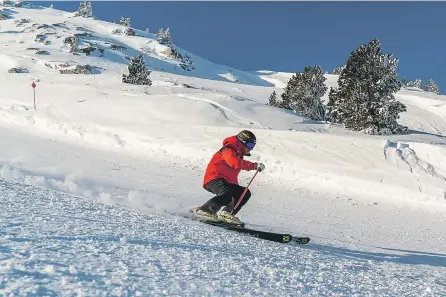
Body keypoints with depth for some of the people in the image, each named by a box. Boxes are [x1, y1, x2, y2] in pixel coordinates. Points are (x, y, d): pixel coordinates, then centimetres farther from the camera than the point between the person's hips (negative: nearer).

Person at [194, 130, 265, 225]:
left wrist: (236, 189, 31)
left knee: (245, 193, 3)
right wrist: (254, 166, -26)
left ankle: (227, 213, -8)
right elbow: (234, 163, -29)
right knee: (227, 195, -35)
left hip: (226, 182, 10)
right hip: (214, 179, -10)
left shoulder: (238, 154, 23)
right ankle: (203, 210, -26)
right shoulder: (228, 150, -9)